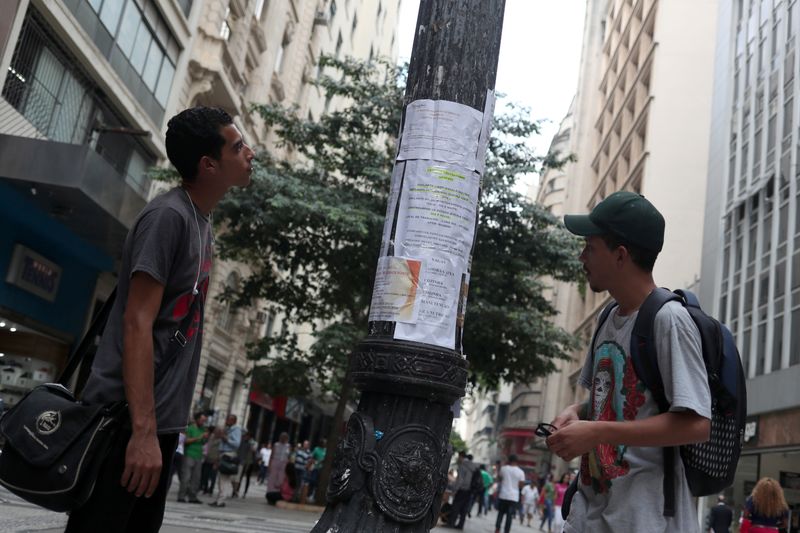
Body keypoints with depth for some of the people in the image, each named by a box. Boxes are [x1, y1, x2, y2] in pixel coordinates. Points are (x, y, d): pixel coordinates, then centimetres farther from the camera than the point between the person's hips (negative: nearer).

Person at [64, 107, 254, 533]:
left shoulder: (201, 223, 14)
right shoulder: (168, 216, -13)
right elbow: (137, 324, -20)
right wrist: (143, 429, -25)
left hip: (161, 419, 9)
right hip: (128, 420, -9)